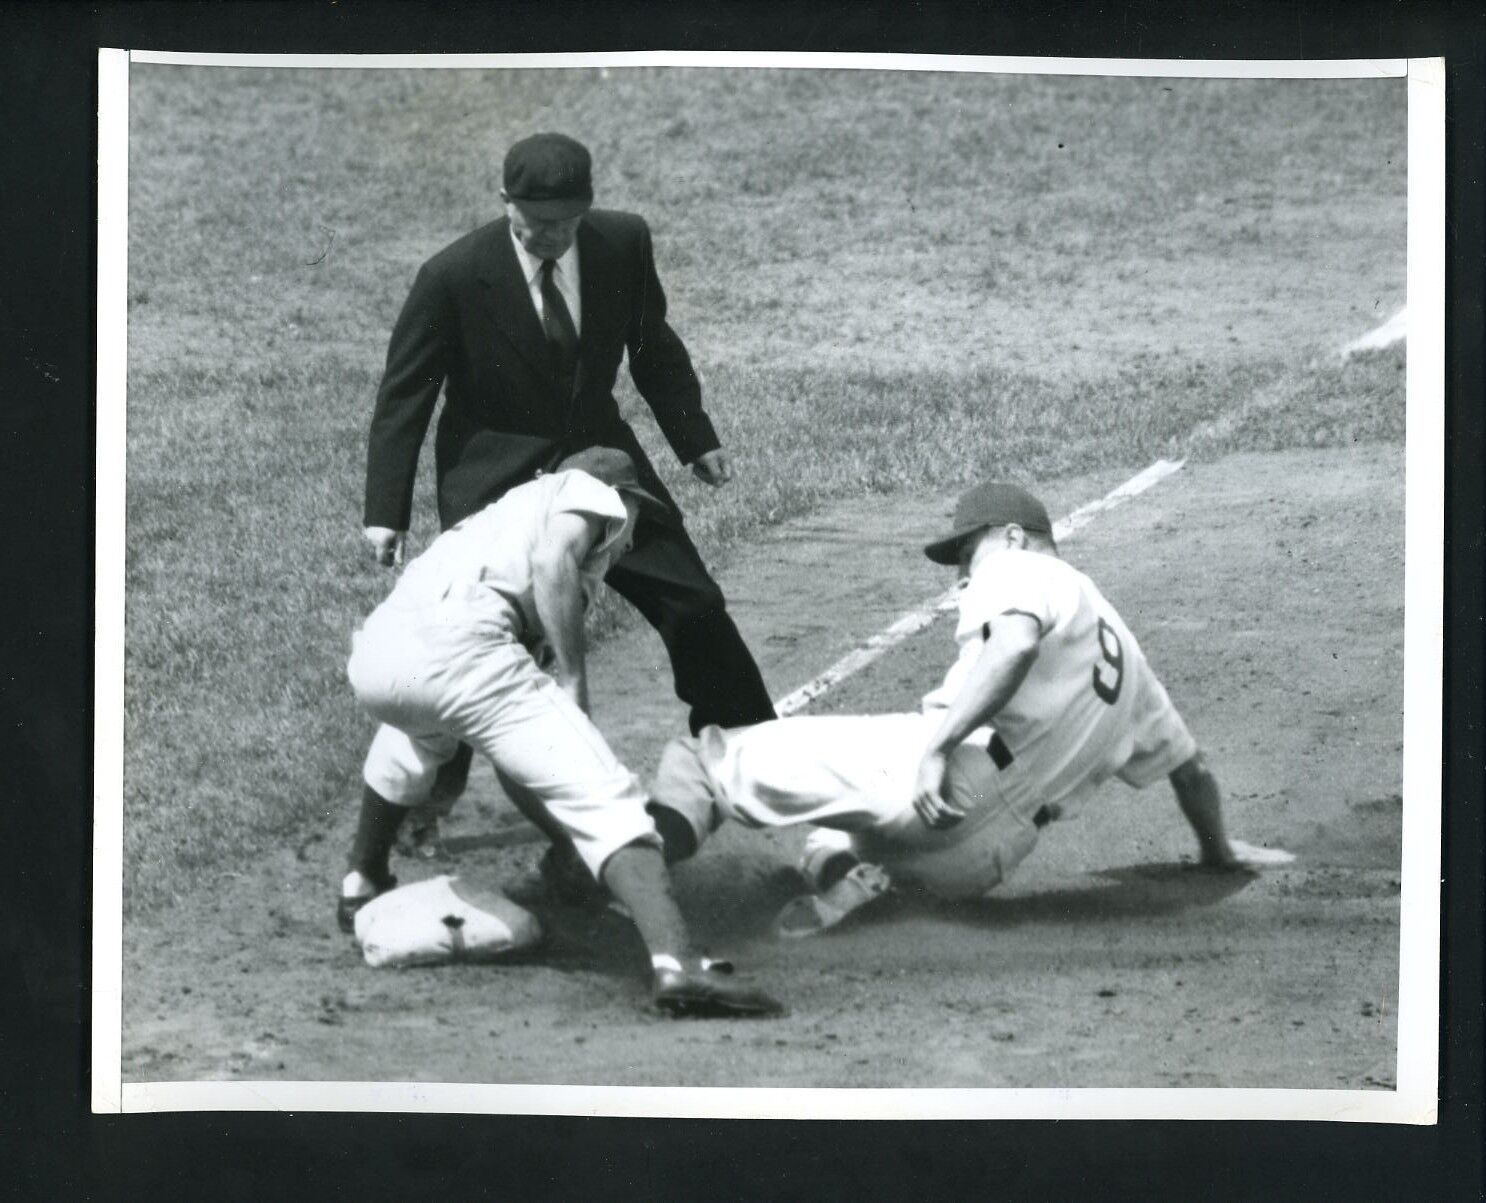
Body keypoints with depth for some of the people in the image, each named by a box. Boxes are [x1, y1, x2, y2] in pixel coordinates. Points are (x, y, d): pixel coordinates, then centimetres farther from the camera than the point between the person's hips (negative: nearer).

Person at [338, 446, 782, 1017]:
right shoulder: (591, 490, 25)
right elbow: (552, 559, -4)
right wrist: (574, 684, -1)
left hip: (373, 655, 8)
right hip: (454, 643, -8)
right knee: (602, 793, -12)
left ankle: (361, 884, 50)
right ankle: (677, 963, -31)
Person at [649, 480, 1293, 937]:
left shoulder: (1021, 572, 8)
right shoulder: (1121, 650, 33)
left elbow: (1017, 642, -18)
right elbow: (1188, 762, 40)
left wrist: (937, 744, -26)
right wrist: (1218, 848, 56)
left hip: (949, 777, -8)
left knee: (756, 752, -2)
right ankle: (839, 861, -12)